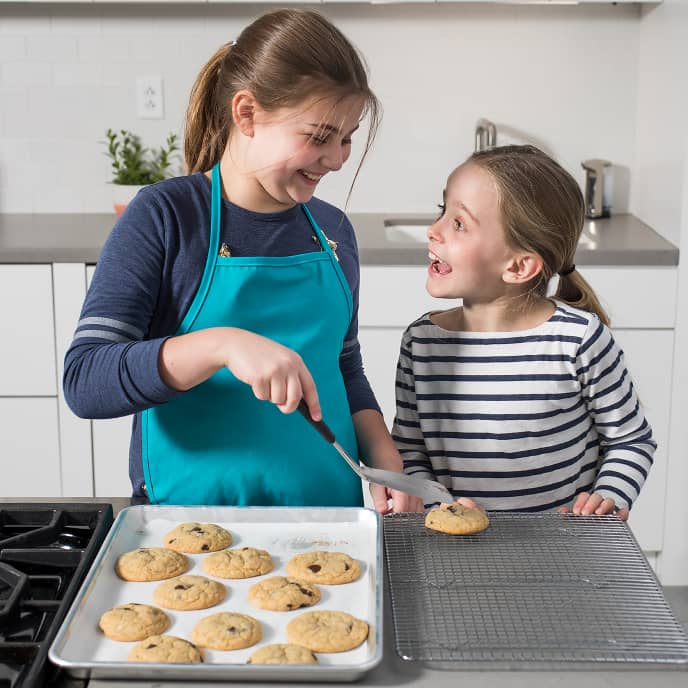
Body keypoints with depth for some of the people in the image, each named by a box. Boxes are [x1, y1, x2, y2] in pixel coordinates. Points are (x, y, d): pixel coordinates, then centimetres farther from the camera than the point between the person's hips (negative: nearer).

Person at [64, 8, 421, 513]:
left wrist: (382, 453, 0)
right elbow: (84, 382, -15)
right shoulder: (164, 217, -8)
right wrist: (222, 344, -28)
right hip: (193, 516, -4)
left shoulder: (333, 229, 6)